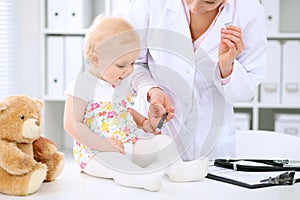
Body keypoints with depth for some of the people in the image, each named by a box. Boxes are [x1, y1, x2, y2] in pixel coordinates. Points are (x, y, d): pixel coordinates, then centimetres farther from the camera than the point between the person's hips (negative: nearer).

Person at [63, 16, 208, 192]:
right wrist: (103, 145, -22)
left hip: (130, 144, 8)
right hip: (95, 152, -7)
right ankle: (143, 177, -60)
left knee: (163, 141, -7)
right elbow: (72, 124, -17)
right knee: (111, 159, -38)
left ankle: (176, 168, -26)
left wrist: (143, 122, 8)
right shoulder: (82, 85, -13)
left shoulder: (123, 84, 12)